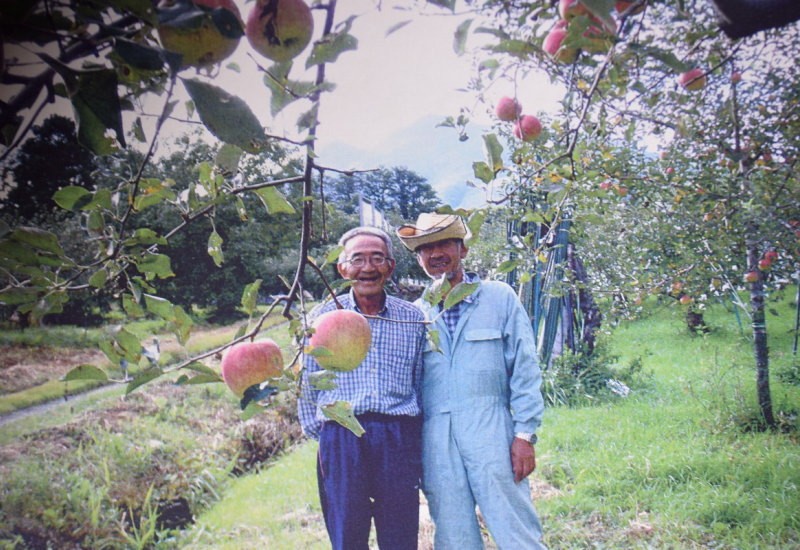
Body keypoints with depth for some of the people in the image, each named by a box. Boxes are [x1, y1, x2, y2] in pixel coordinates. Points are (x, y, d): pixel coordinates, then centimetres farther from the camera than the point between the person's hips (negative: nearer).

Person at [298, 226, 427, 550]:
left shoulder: (412, 318, 7)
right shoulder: (322, 318, 4)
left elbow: (422, 383, 12)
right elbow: (306, 384, 11)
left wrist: (416, 436, 8)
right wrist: (316, 431, 8)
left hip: (399, 439, 1)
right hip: (340, 440, 0)